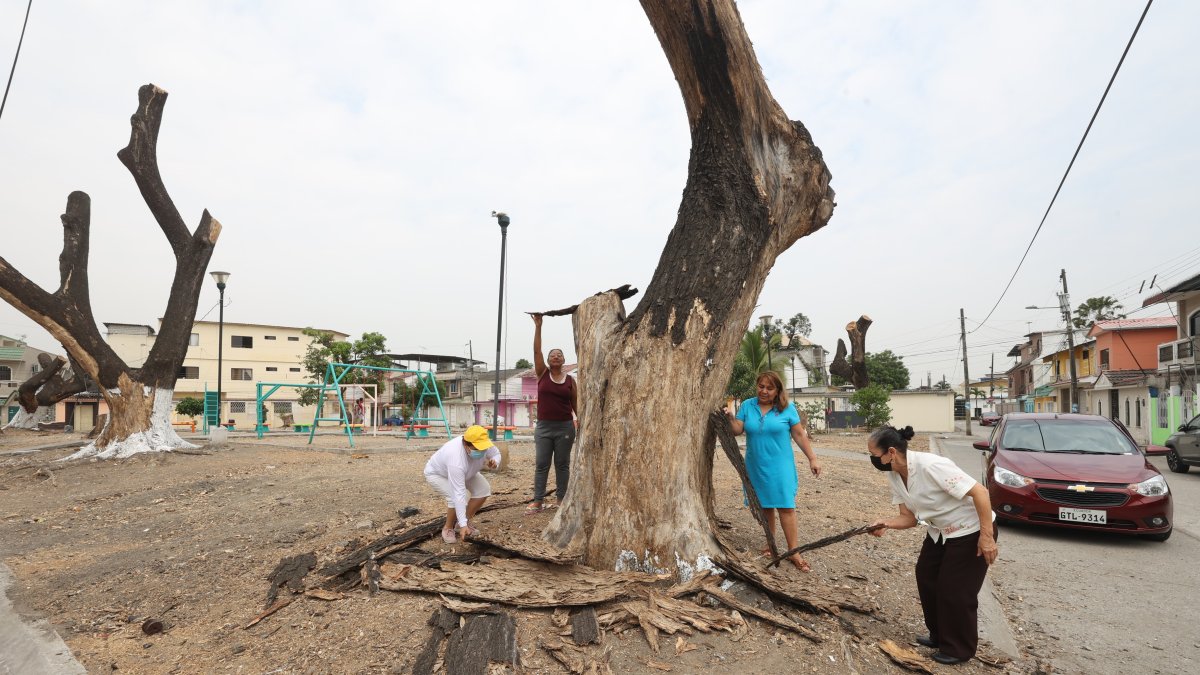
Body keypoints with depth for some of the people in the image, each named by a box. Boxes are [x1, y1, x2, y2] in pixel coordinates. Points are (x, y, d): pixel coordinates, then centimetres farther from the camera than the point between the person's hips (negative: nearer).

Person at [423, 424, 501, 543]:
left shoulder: (484, 443, -31)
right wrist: (463, 525, -44)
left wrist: (494, 462, -33)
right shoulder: (456, 460, -46)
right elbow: (459, 494, -45)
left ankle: (462, 521, 9)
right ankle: (448, 528, 0)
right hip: (437, 473, -6)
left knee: (483, 489, -9)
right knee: (456, 498, -28)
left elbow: (496, 454, -8)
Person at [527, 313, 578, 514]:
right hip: (544, 426, 0)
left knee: (562, 464, 7)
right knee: (541, 464, 3)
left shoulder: (570, 380, 3)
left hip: (565, 427, 0)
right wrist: (538, 326, -12)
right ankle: (538, 500, 8)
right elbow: (536, 350, -6)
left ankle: (561, 498, 16)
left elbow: (576, 403, 7)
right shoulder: (542, 374, 3)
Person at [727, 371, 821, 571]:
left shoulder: (787, 408, -2)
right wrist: (730, 418, -22)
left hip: (780, 467, -2)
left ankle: (793, 552, 3)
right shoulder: (747, 405, 3)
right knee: (765, 506, 10)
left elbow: (800, 435, 1)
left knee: (786, 507, -4)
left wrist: (812, 458, -2)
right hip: (756, 467, 2)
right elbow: (737, 430, -3)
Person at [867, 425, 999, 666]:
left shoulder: (931, 466, -35)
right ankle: (939, 636, 32)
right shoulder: (894, 475, -8)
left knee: (955, 590, -1)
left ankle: (959, 648, 20)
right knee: (926, 578, 12)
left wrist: (987, 535, -30)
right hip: (940, 532, 8)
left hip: (971, 532, -8)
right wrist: (887, 523, -23)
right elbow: (909, 517, -3)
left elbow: (980, 492, -31)